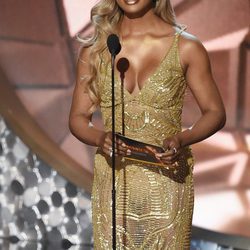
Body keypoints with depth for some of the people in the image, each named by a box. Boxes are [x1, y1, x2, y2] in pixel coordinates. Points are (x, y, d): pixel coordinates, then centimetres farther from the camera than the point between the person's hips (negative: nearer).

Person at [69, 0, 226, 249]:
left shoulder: (186, 48, -2)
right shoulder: (94, 50, 3)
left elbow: (215, 112, 3)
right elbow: (78, 118, 6)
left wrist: (183, 139, -17)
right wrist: (101, 138, -16)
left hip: (167, 180, -1)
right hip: (113, 180, 1)